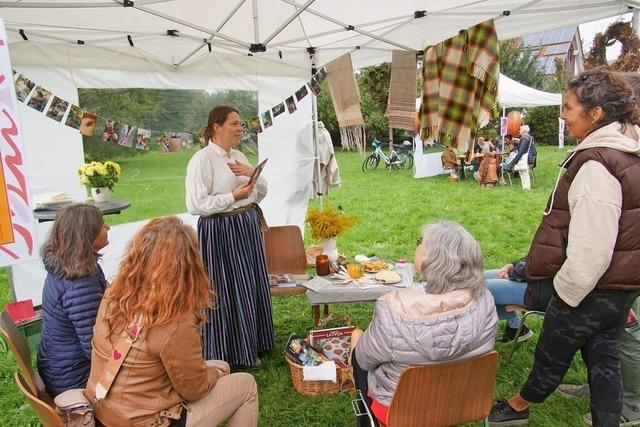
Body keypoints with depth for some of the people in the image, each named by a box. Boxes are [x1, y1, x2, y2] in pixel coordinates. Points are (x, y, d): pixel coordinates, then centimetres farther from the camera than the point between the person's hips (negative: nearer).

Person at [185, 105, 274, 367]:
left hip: (248, 227, 8)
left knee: (252, 287, 15)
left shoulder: (239, 157, 12)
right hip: (220, 230, -8)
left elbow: (261, 193, 15)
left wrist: (252, 173, -4)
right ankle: (228, 353, 23)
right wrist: (233, 196, -18)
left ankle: (250, 346, 33)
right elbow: (195, 205, -19)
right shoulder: (202, 160, -12)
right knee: (226, 291, 3)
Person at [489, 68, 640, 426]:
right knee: (604, 360, 18)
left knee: (553, 354, 13)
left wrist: (567, 291, -14)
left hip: (592, 287, -8)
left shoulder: (597, 165, -25)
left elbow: (590, 247, -27)